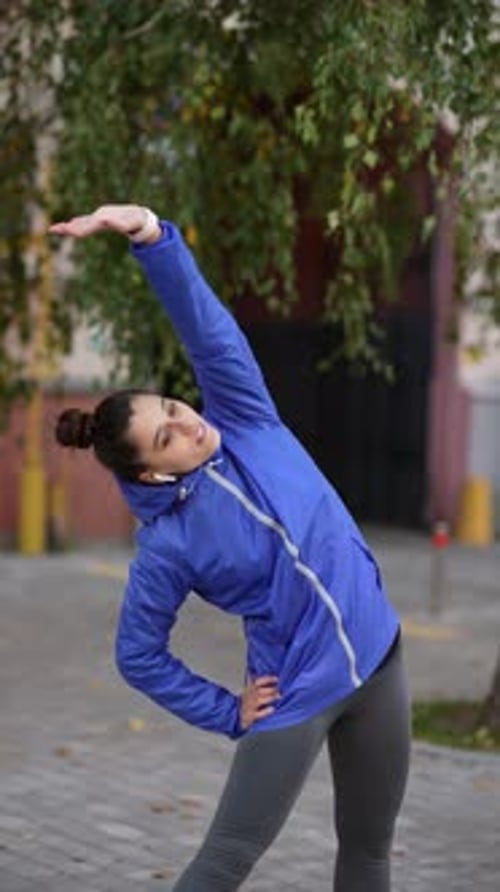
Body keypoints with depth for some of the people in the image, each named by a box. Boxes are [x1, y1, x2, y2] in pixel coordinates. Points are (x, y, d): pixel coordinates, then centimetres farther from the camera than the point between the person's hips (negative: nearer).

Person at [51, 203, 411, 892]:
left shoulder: (243, 422, -6)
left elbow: (203, 325, -18)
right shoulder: (168, 544, -16)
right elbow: (138, 655, -6)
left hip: (378, 658, 5)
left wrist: (151, 235, -32)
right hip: (295, 695, -5)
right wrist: (228, 713, -3)